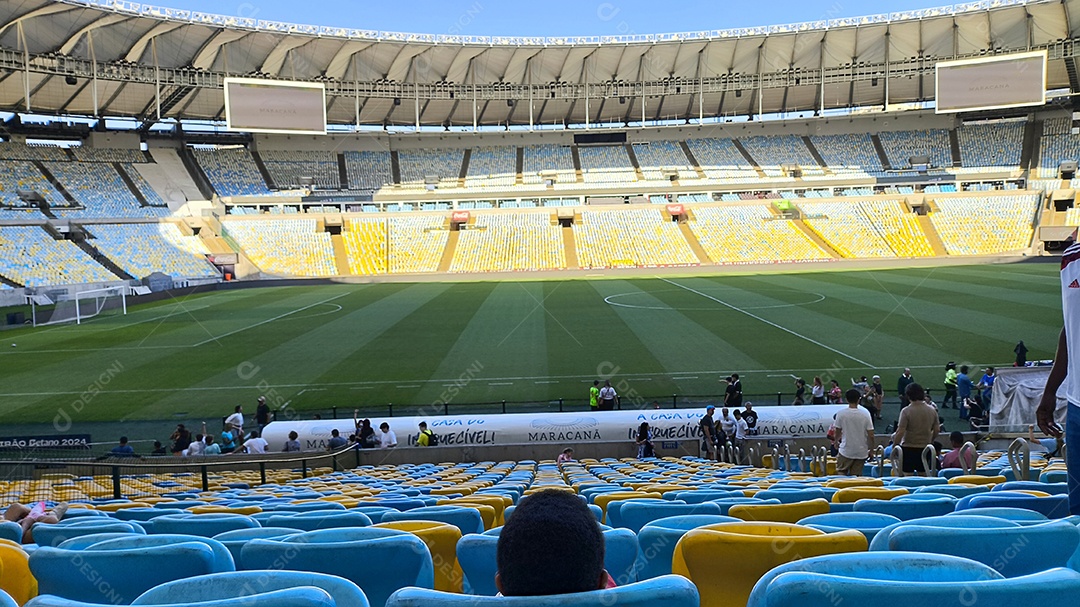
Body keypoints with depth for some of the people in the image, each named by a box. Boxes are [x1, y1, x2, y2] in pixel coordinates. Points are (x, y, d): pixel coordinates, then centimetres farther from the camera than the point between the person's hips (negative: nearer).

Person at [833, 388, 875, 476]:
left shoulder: (841, 413, -7)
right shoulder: (865, 413, -4)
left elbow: (838, 432, 3)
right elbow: (871, 435, -5)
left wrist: (836, 440, 24)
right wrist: (871, 450, 8)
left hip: (846, 451, -2)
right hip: (861, 452, 2)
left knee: (841, 473, 8)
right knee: (857, 475, 8)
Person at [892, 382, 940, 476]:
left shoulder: (906, 411, -14)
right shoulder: (932, 410, 2)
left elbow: (900, 432, -17)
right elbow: (936, 430, 8)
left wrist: (894, 446, -6)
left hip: (908, 448, -5)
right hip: (925, 448, 5)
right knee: (923, 475, 14)